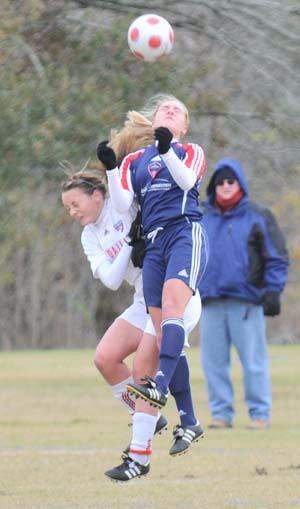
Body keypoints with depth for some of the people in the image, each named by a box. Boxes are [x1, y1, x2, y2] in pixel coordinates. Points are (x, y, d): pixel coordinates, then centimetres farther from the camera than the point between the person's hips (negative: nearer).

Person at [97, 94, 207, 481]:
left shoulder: (191, 152, 13)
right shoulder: (135, 160, 21)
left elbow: (186, 179, -8)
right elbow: (122, 205, 9)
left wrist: (167, 150, -23)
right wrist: (110, 169, -5)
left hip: (184, 231, -4)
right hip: (153, 242, 4)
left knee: (171, 302, -28)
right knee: (161, 328, -3)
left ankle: (160, 385, -46)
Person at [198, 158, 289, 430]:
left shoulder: (259, 217, 4)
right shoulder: (202, 220, 13)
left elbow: (277, 257, 2)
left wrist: (273, 291, -7)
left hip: (246, 301, -4)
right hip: (211, 303, 4)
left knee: (253, 361, -4)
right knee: (214, 361, 3)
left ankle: (260, 413, 2)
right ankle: (221, 413, 10)